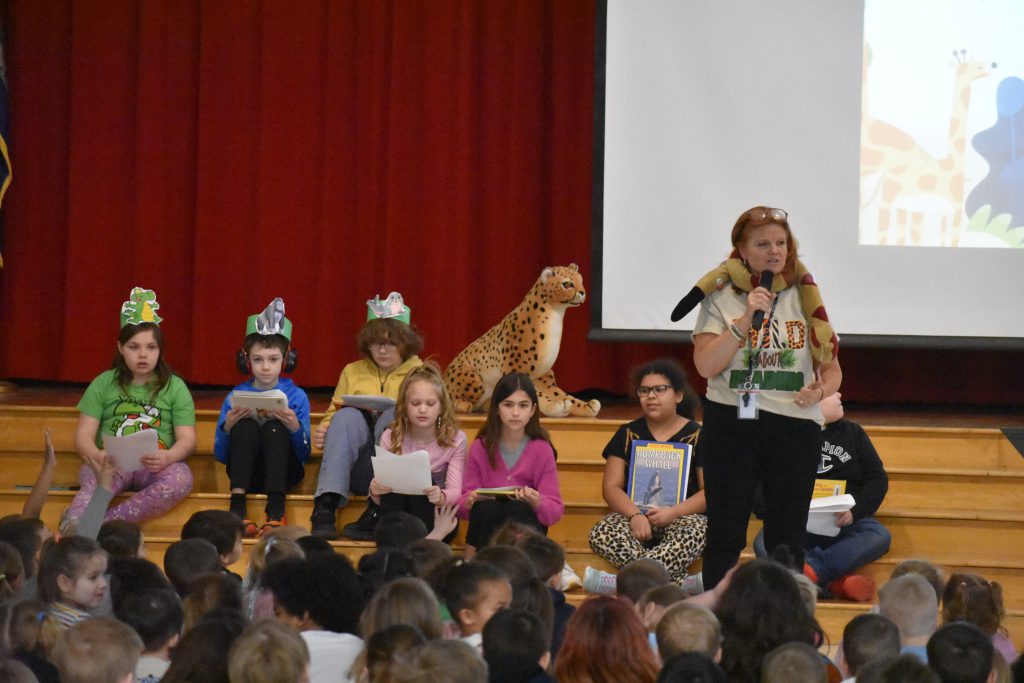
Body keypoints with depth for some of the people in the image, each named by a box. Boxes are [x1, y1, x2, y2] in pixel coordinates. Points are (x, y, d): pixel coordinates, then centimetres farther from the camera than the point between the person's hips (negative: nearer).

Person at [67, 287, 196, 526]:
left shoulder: (175, 387, 13)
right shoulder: (103, 384, 13)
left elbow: (187, 439, 4)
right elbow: (83, 435, 6)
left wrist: (167, 457, -22)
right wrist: (96, 455, -20)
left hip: (155, 467, 0)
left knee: (180, 478, -35)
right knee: (96, 480, -36)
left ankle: (103, 521, -42)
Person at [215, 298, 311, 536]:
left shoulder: (296, 396, 5)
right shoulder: (236, 396, 8)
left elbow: (305, 455, 0)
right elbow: (221, 455, 6)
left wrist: (295, 428, -19)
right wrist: (228, 428, -14)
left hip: (284, 473, -1)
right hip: (246, 473, 1)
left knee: (274, 427, -28)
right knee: (246, 425, -26)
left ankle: (276, 513, -37)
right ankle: (237, 509, -36)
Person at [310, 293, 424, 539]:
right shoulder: (352, 372, 21)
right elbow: (333, 415, 19)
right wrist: (322, 431, -4)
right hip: (357, 466, 2)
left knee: (394, 414, -31)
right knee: (348, 415, -28)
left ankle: (377, 512, -43)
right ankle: (326, 507, -42)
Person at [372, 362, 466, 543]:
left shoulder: (455, 439, -7)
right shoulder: (391, 437, -4)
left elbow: (456, 491, -18)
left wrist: (441, 497, -42)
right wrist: (375, 491, -34)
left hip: (437, 519, -1)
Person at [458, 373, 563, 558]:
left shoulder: (542, 450, -1)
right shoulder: (480, 447, 2)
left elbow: (555, 510, -6)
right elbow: (463, 503, -1)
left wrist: (537, 503, -29)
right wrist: (470, 501, -25)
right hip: (487, 525, 1)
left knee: (517, 508, -34)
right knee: (487, 507, -33)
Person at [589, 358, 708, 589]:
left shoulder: (696, 435, 7)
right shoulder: (628, 434, 13)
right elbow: (611, 487, 6)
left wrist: (674, 512, -17)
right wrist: (635, 515, -15)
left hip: (683, 516, -2)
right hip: (634, 514, 2)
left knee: (691, 534, -39)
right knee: (601, 535, -33)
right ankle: (681, 584, -41)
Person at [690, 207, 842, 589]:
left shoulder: (805, 298, 9)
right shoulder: (722, 298, 3)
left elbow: (832, 369, 11)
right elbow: (706, 366, -8)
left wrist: (819, 391, -11)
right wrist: (746, 320, -15)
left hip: (796, 423, 2)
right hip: (732, 423, -2)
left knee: (787, 539, 5)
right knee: (725, 534, 0)